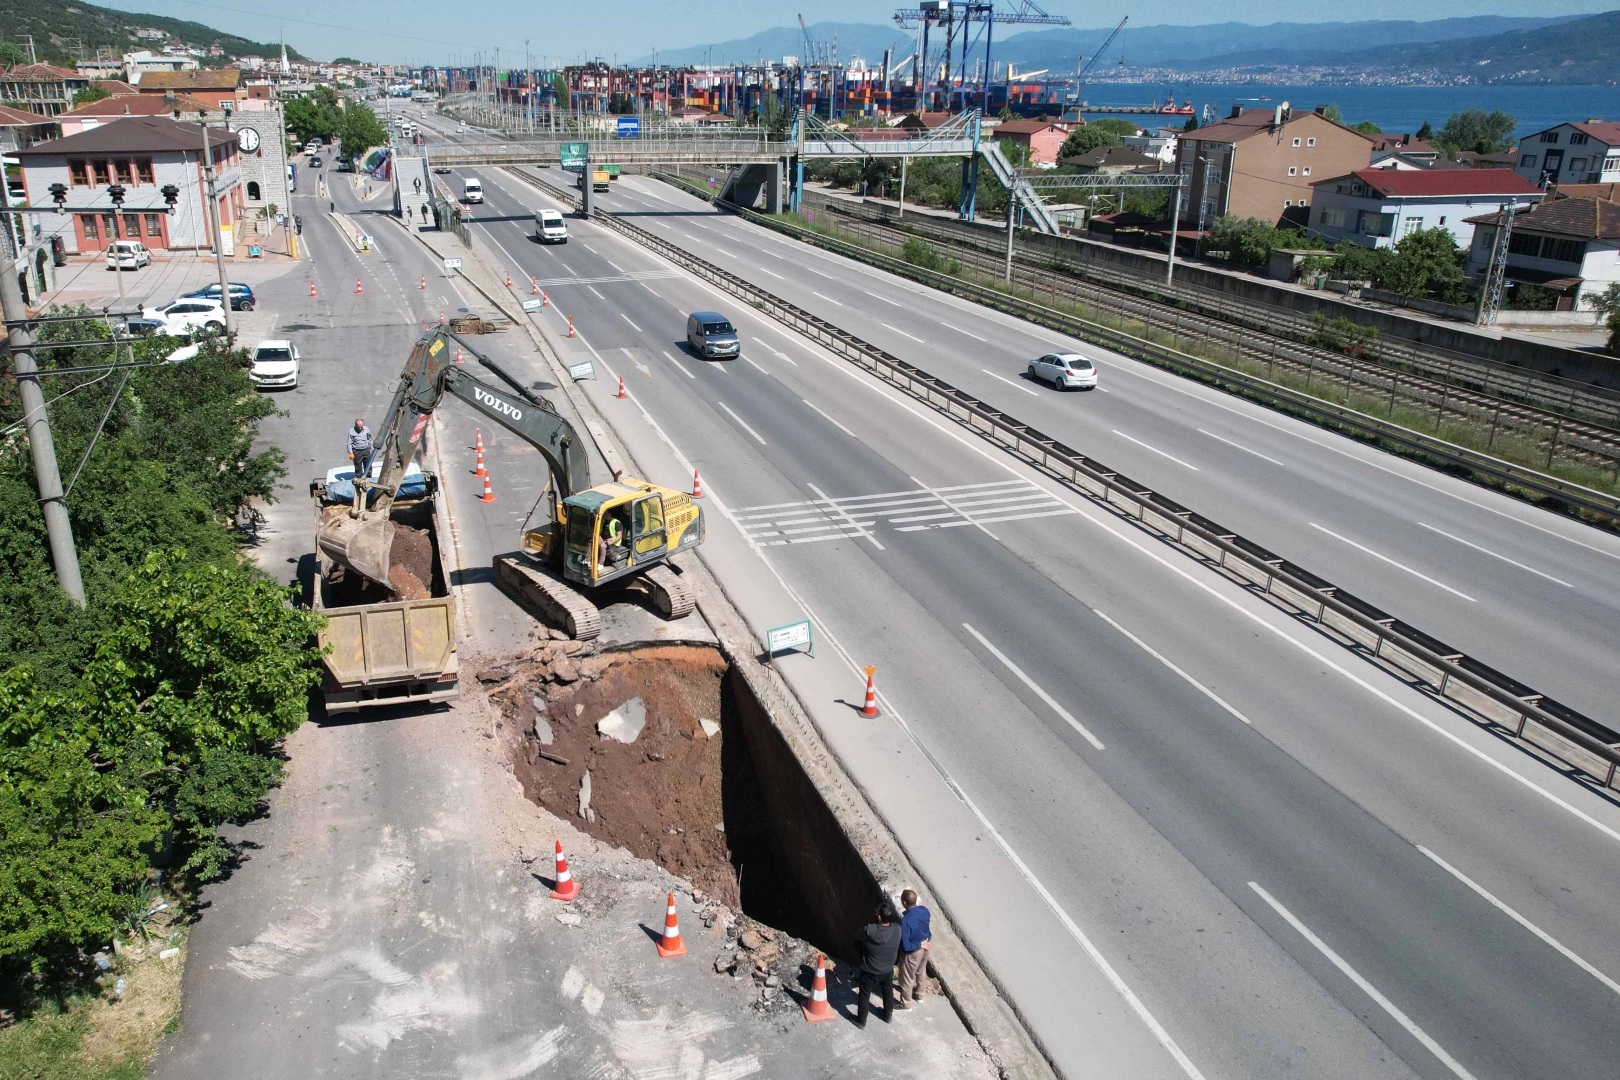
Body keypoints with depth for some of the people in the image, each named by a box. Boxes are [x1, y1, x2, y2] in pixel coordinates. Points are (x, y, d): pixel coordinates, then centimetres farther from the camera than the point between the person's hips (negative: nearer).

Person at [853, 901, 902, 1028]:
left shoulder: (869, 930, -34)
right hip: (888, 970, 3)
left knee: (863, 996, 22)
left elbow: (860, 936, -9)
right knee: (888, 992, 31)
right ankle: (888, 1016, 51)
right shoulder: (897, 929, -26)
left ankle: (861, 1021, 39)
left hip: (869, 972, -3)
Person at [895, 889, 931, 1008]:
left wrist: (919, 945, -18)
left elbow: (905, 946, -31)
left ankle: (906, 1003, 39)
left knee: (907, 978, 19)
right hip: (925, 947, 7)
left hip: (912, 952, -7)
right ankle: (919, 994, 54)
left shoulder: (905, 921, -37)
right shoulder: (924, 910, -17)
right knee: (920, 972, 31)